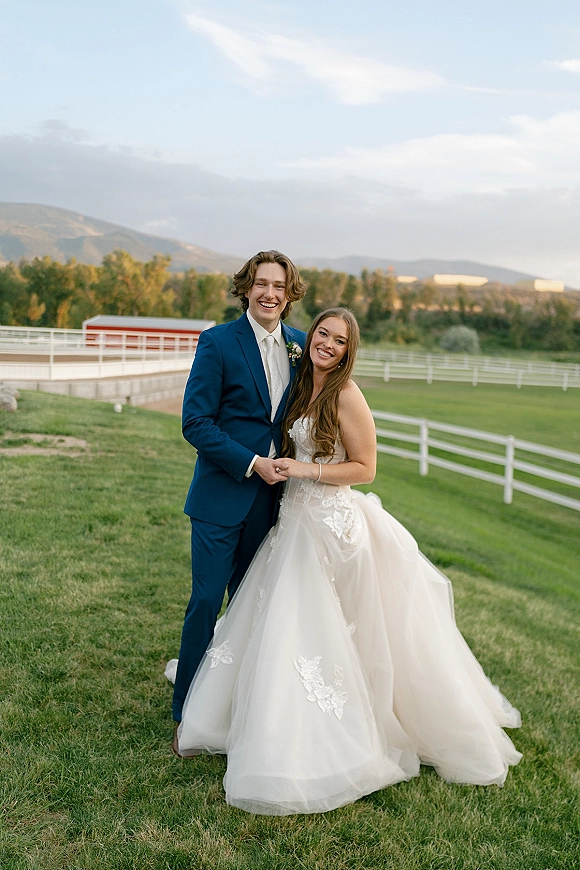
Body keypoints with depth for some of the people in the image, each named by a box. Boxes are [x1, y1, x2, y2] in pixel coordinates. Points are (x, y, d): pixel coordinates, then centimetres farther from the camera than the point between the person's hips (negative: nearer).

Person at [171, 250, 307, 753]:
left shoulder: (299, 345, 6)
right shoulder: (218, 343, -9)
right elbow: (195, 422, -12)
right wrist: (251, 463, -16)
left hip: (271, 497, 5)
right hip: (222, 495, -5)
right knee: (206, 603, 0)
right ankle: (189, 716, 15)